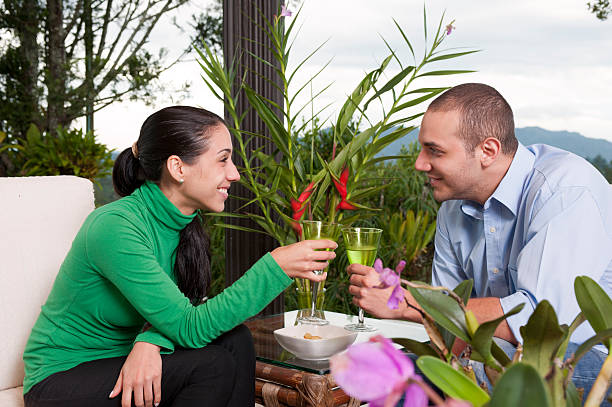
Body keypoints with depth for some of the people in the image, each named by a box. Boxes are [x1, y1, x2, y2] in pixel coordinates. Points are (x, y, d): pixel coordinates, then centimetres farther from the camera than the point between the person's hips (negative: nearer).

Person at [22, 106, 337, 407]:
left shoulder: (185, 222, -1)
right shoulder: (115, 226, -27)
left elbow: (173, 310, -3)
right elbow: (189, 328, -28)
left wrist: (150, 340, -26)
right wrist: (275, 267, -31)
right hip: (63, 378, -7)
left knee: (234, 340, -14)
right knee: (212, 366, -24)